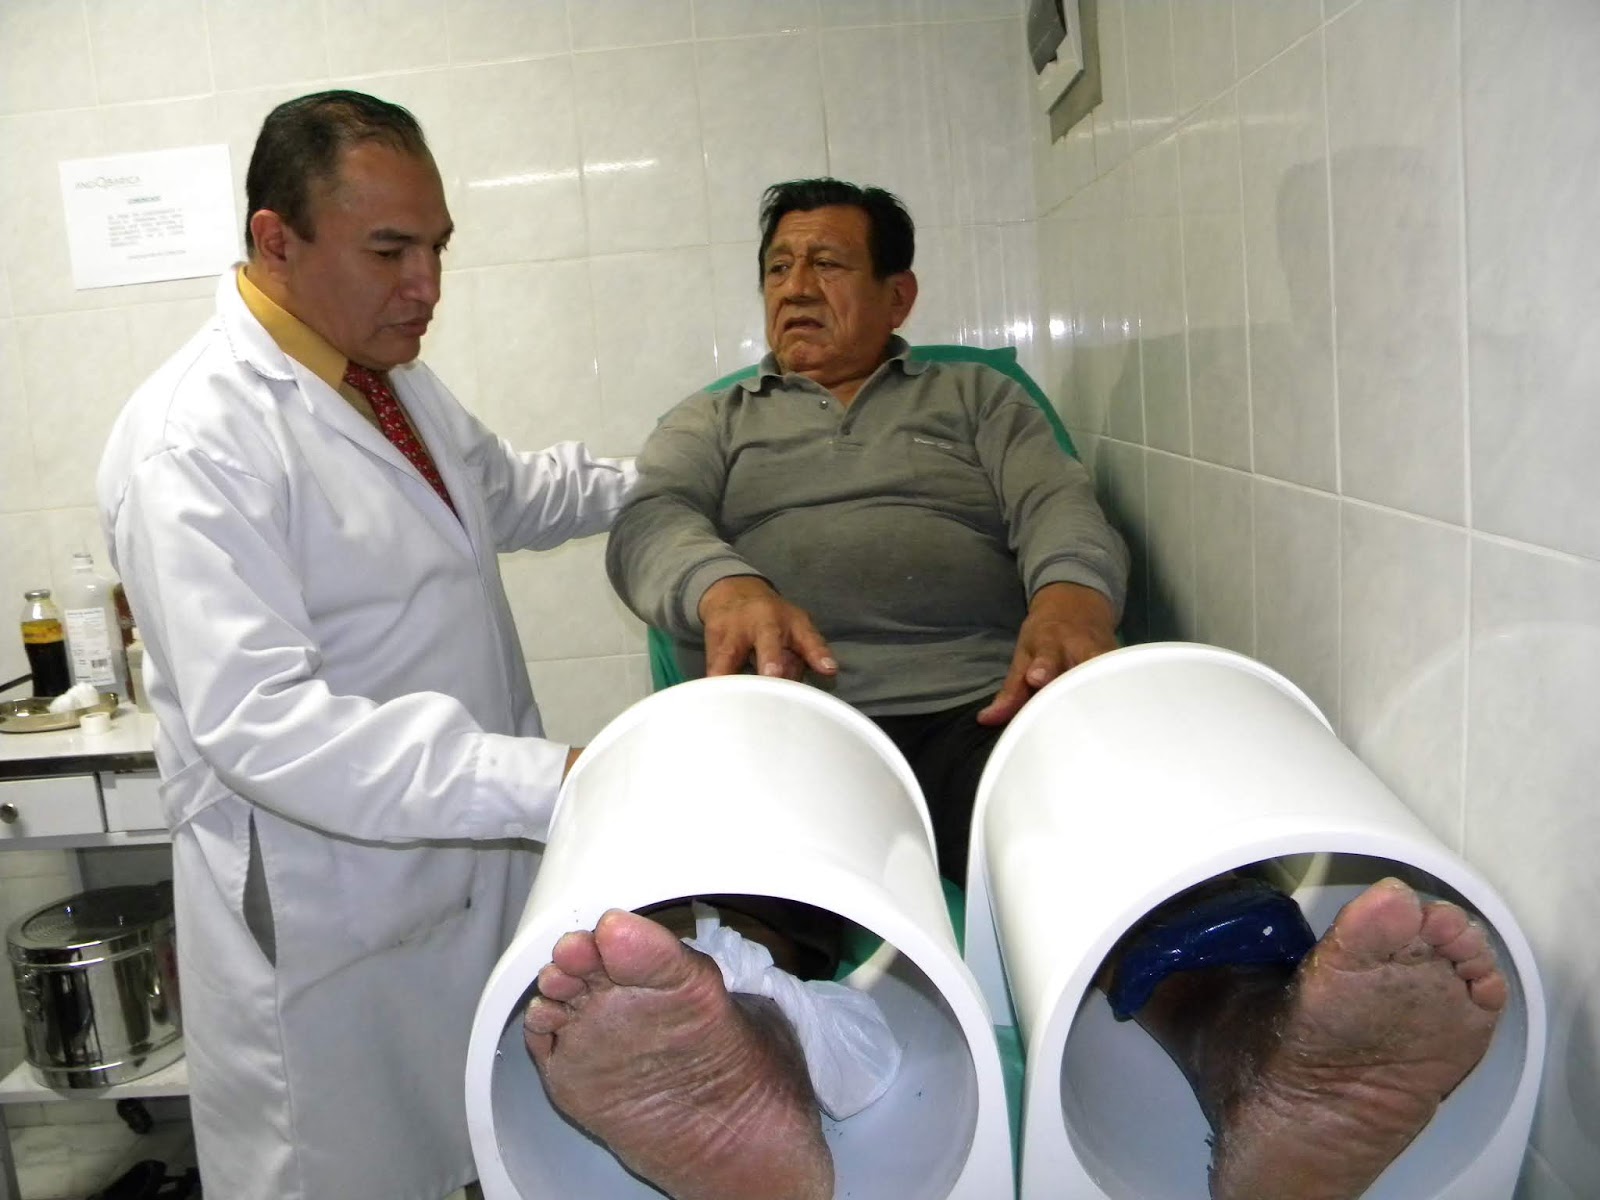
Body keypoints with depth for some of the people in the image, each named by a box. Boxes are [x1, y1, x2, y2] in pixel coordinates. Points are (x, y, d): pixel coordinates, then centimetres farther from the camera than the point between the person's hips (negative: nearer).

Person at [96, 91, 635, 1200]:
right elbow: (259, 724, -29)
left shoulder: (389, 373, 8)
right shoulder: (195, 441, -21)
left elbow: (503, 492, 27)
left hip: (473, 877, 8)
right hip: (331, 930, -8)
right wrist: (545, 779, -35)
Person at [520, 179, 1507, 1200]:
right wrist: (722, 585, -19)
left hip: (987, 706, 1)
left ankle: (1246, 1042, -63)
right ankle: (732, 1069, -66)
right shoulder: (712, 423, 30)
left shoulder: (977, 398, 30)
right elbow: (652, 522, 9)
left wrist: (1073, 590, -17)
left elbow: (1058, 504, 11)